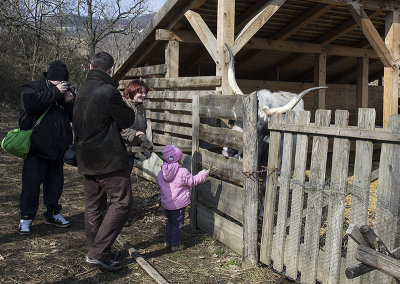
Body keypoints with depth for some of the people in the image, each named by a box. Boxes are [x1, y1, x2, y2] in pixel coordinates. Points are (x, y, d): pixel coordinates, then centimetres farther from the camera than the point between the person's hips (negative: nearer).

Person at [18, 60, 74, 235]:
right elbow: (30, 103, -26)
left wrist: (70, 102, -7)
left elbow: (74, 117, 13)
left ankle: (52, 213, 27)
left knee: (55, 182, 13)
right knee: (32, 183, -1)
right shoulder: (30, 88, -2)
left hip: (58, 148, 6)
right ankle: (26, 217, 12)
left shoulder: (64, 93, 14)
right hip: (37, 148, -5)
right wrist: (55, 92, -22)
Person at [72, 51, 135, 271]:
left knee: (93, 205, 14)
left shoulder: (82, 91, 11)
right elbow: (128, 119, -8)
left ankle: (94, 251, 23)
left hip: (87, 158, 9)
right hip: (108, 158, -9)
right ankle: (98, 252, -5)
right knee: (122, 203, -3)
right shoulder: (108, 92, -17)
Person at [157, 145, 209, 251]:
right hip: (178, 204, -6)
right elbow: (193, 181, -8)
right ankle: (175, 244, 12)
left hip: (166, 203, 6)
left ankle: (167, 241, 30)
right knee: (178, 224, 6)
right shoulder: (183, 172, -18)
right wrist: (204, 174, 4)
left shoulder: (161, 173, 0)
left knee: (170, 222, 23)